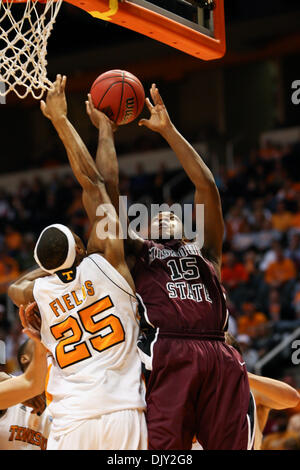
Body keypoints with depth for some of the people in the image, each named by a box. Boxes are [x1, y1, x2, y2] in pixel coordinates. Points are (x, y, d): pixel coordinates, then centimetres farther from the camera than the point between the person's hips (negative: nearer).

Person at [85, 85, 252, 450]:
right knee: (163, 447, -15)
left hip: (221, 358, 2)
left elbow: (207, 187, 25)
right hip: (167, 354, -2)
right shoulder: (136, 252, 27)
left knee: (232, 444, -8)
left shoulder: (205, 252, 31)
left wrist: (168, 131, 27)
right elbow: (107, 187, 21)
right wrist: (105, 131, 30)